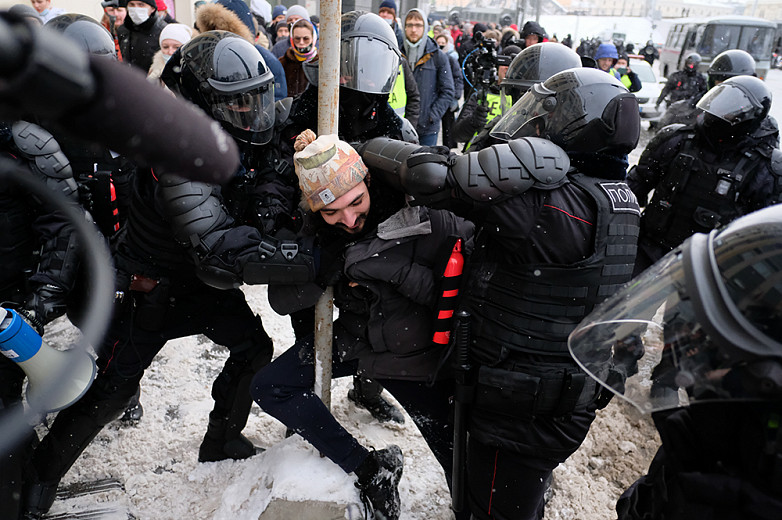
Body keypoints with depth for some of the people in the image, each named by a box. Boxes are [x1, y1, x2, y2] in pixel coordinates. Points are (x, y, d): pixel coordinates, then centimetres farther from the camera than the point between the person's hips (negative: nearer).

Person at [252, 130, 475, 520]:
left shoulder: (422, 218, -26)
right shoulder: (315, 231, -13)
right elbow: (281, 301, -11)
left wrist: (398, 270, -37)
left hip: (415, 353, -4)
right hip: (354, 338, 5)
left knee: (462, 466, -5)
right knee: (269, 387, 2)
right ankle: (370, 470, 7)